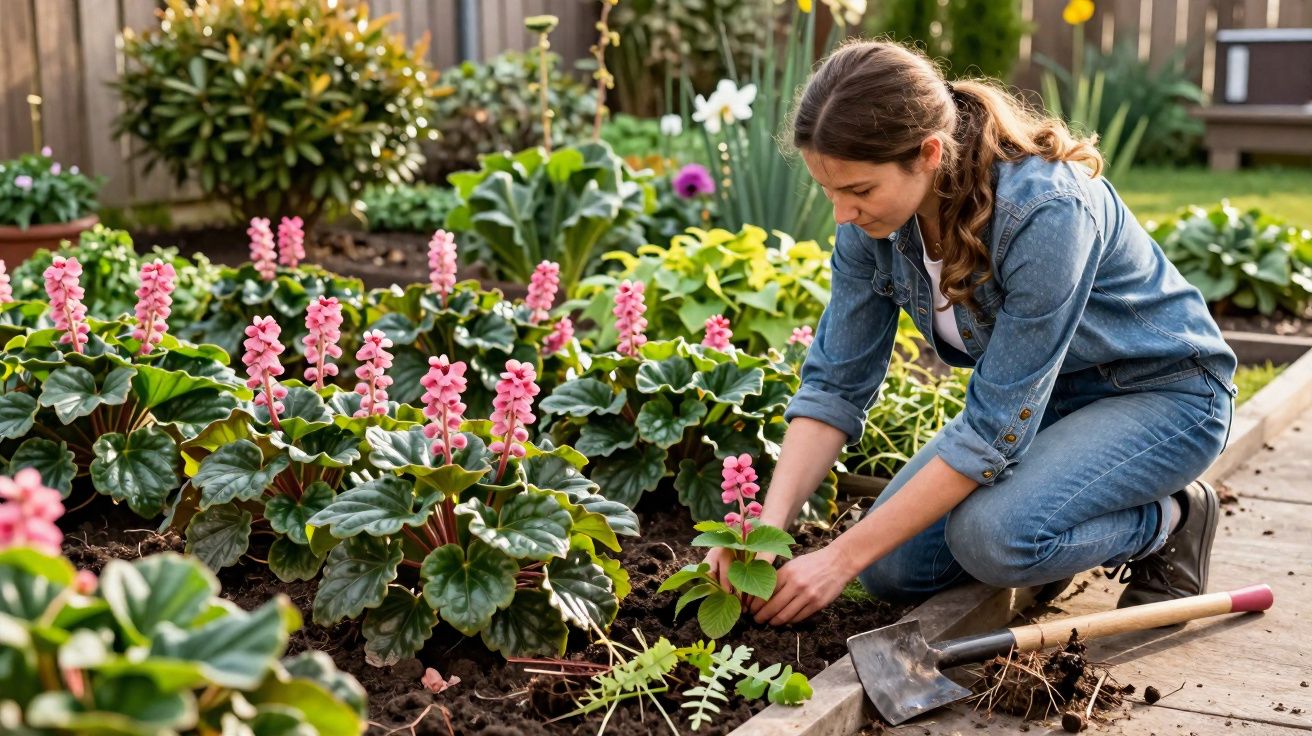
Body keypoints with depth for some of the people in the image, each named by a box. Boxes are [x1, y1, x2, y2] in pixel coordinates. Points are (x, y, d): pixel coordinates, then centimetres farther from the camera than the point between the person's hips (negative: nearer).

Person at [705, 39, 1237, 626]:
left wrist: (842, 558, -31)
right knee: (892, 567, -7)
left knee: (993, 535, -31)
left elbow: (994, 430, -33)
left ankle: (1169, 521, -2)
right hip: (1039, 396, 7)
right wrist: (768, 525, -23)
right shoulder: (873, 216, -15)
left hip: (1163, 394, -6)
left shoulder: (1045, 213, -36)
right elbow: (835, 384, -9)